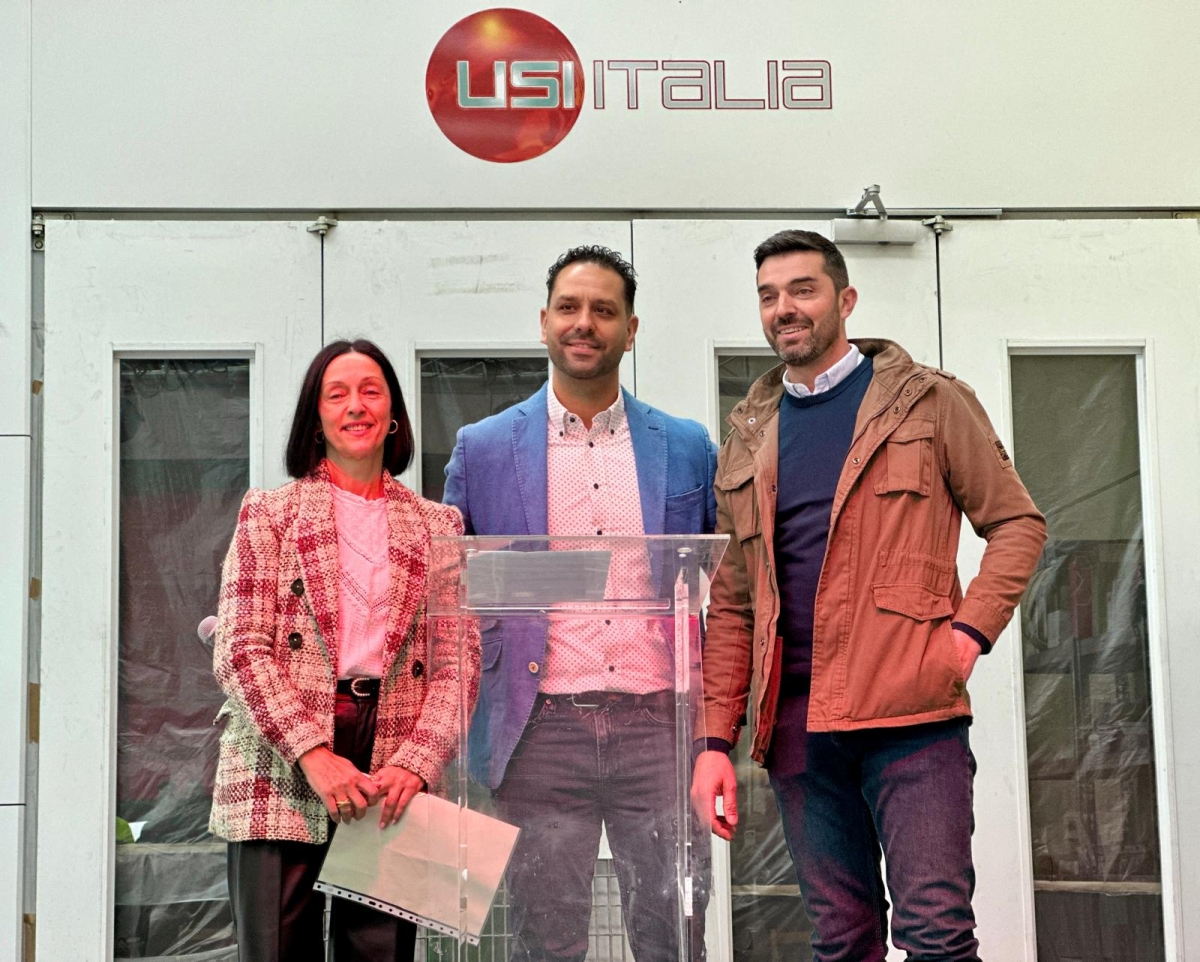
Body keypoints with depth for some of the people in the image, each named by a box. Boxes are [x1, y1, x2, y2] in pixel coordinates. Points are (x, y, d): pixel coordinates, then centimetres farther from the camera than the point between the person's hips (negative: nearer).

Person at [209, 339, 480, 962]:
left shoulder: (437, 526, 14)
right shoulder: (269, 513, 8)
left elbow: (458, 662, 8)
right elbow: (240, 651, -2)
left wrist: (416, 763, -9)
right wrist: (313, 753, -14)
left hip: (393, 782, 2)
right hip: (280, 771, -1)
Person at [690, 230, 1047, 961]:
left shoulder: (927, 403, 5)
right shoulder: (749, 441, 15)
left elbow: (1017, 523, 5)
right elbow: (732, 606, 15)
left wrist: (970, 632, -10)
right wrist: (716, 741, 7)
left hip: (912, 714, -4)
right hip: (797, 724, 4)